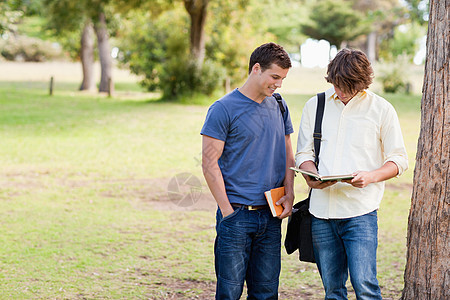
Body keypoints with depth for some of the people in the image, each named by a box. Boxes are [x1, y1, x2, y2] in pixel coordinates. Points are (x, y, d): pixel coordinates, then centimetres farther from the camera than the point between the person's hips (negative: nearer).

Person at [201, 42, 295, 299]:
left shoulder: (279, 107, 11)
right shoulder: (223, 109, -7)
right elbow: (209, 163, -8)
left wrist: (289, 194, 3)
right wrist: (227, 210, -12)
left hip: (271, 215, 5)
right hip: (237, 215, -5)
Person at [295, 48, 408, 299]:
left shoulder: (381, 109, 2)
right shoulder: (314, 106, 10)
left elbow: (399, 159, 4)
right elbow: (303, 153, 14)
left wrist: (371, 176, -17)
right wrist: (311, 175, -10)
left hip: (360, 211, -3)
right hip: (321, 211, 3)